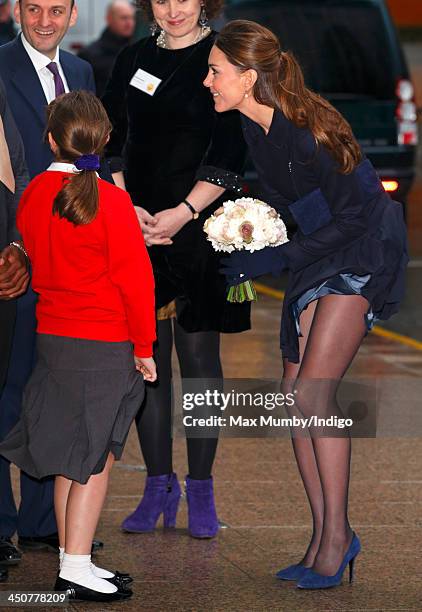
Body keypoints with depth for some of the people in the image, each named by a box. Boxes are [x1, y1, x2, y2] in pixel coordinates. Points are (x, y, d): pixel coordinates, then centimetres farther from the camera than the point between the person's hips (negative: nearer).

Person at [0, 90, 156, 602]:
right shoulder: (110, 201, -16)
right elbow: (134, 278, -14)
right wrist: (144, 347, -4)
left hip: (51, 337, 6)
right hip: (105, 345, -6)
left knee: (70, 455, 13)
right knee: (95, 456, 0)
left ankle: (71, 559, 19)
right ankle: (77, 568, 0)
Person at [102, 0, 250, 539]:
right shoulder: (134, 60, 13)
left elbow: (229, 158, -6)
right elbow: (113, 145, 10)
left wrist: (182, 212, -14)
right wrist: (127, 209, -4)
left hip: (199, 228, -4)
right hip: (137, 227, 4)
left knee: (199, 357, -1)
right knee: (146, 357, 4)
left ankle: (200, 492, 6)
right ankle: (158, 486, 12)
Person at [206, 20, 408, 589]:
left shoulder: (308, 129, -25)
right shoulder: (253, 127, 0)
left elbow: (352, 217, -21)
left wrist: (272, 260, -20)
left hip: (365, 251, -9)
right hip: (317, 255, 9)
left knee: (314, 391, -16)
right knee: (295, 396, 3)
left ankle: (337, 534, -8)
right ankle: (325, 539, 10)